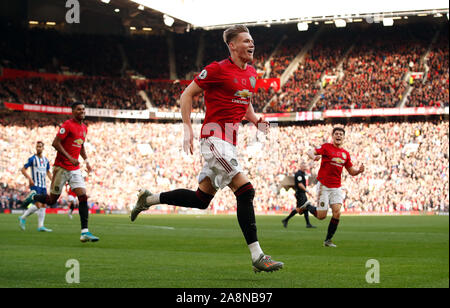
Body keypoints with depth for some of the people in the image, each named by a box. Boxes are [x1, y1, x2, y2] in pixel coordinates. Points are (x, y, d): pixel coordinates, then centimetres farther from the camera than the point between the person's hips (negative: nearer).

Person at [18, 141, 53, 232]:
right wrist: (29, 178, -19)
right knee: (38, 205, -17)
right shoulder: (32, 159, -5)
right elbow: (23, 169, -5)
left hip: (43, 186, 6)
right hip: (35, 185, -6)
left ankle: (40, 226, 5)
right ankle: (23, 218, 1)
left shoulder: (46, 160, 12)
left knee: (43, 206, 3)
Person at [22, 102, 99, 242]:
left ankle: (85, 232, -12)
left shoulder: (84, 128, 13)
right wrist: (70, 158, -22)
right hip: (61, 167, -6)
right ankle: (33, 196, 34)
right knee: (52, 200, 2)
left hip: (75, 169, 6)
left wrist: (86, 161, 15)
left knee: (83, 197, -9)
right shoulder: (68, 125, -12)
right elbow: (55, 143, -17)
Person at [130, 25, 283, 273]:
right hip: (215, 138, -9)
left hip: (229, 142, 9)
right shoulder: (218, 69, -10)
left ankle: (149, 198, 30)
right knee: (245, 191, -17)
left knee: (201, 199, 13)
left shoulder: (251, 73, 14)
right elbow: (187, 95, -4)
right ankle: (257, 257, -15)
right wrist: (187, 128, -12)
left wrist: (256, 120, 9)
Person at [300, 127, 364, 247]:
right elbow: (310, 152, -14)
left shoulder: (345, 154, 13)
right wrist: (314, 157, -38)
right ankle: (307, 206, 27)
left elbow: (351, 171, 18)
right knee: (321, 216, -5)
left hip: (336, 187, 4)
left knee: (337, 212, -12)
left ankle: (328, 240, 2)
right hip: (324, 185, -4)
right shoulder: (326, 147, -2)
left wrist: (359, 171, -4)